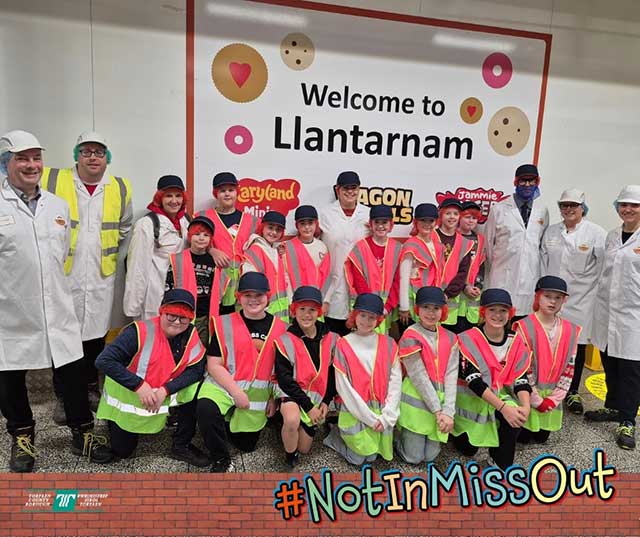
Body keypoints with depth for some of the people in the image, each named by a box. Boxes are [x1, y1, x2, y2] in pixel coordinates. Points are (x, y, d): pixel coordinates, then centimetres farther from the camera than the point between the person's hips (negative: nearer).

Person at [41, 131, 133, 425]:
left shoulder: (120, 188, 5)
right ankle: (62, 396, 18)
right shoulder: (52, 180, -4)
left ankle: (91, 387, 30)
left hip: (101, 277, 3)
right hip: (63, 273, -2)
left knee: (96, 332, 12)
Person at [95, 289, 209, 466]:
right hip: (127, 396, -2)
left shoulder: (191, 335, -16)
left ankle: (181, 446, -4)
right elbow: (104, 361, -31)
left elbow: (196, 370, -18)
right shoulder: (139, 332, -28)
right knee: (122, 451, 6)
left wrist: (165, 390, -31)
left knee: (194, 392, -22)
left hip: (164, 393, 3)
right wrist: (139, 385, -35)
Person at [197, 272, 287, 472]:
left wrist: (274, 397, -1)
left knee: (247, 444, 11)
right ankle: (221, 459, -8)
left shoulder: (279, 327, -1)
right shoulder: (225, 323, -8)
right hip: (223, 385, -2)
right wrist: (236, 392, -17)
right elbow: (213, 365, -9)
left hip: (258, 393, 3)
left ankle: (229, 424, 43)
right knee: (206, 409, -33)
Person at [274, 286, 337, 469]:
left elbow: (334, 374, 6)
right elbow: (284, 378, -15)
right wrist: (308, 406, -17)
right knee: (292, 420, -36)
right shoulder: (285, 341, -13)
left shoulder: (331, 339, -2)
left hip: (318, 398, 4)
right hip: (292, 394, -4)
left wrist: (325, 402, -3)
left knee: (303, 448, 8)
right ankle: (290, 458, -6)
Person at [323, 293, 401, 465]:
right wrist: (369, 418, -12)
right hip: (354, 412, -3)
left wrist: (386, 416, -11)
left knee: (373, 455, 5)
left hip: (382, 413, 3)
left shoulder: (389, 344, 0)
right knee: (360, 457, -3)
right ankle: (334, 434, 24)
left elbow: (395, 382, -2)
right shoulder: (343, 345, -8)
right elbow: (344, 387, -10)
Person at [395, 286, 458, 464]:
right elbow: (419, 377, -14)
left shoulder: (450, 338, 5)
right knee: (413, 457, 0)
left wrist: (448, 411, -13)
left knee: (430, 456, 6)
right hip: (416, 402, -4)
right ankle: (397, 434, 28)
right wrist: (437, 410, -15)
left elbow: (451, 376, -3)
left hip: (440, 401, 4)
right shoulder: (410, 337, -10)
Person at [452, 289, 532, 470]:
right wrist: (503, 407, -33)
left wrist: (526, 406, -28)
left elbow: (520, 379, -9)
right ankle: (456, 428, 36)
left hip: (499, 394, 3)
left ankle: (501, 462, -3)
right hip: (470, 396, -3)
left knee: (516, 414, -28)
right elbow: (474, 380, -26)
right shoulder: (468, 339, -20)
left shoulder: (516, 341, -5)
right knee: (468, 449, 1)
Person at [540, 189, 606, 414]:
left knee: (577, 345, 5)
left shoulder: (596, 233, -3)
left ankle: (573, 392, 21)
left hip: (580, 299, -2)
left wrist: (590, 288, -8)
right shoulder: (551, 231, 9)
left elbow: (604, 266, -5)